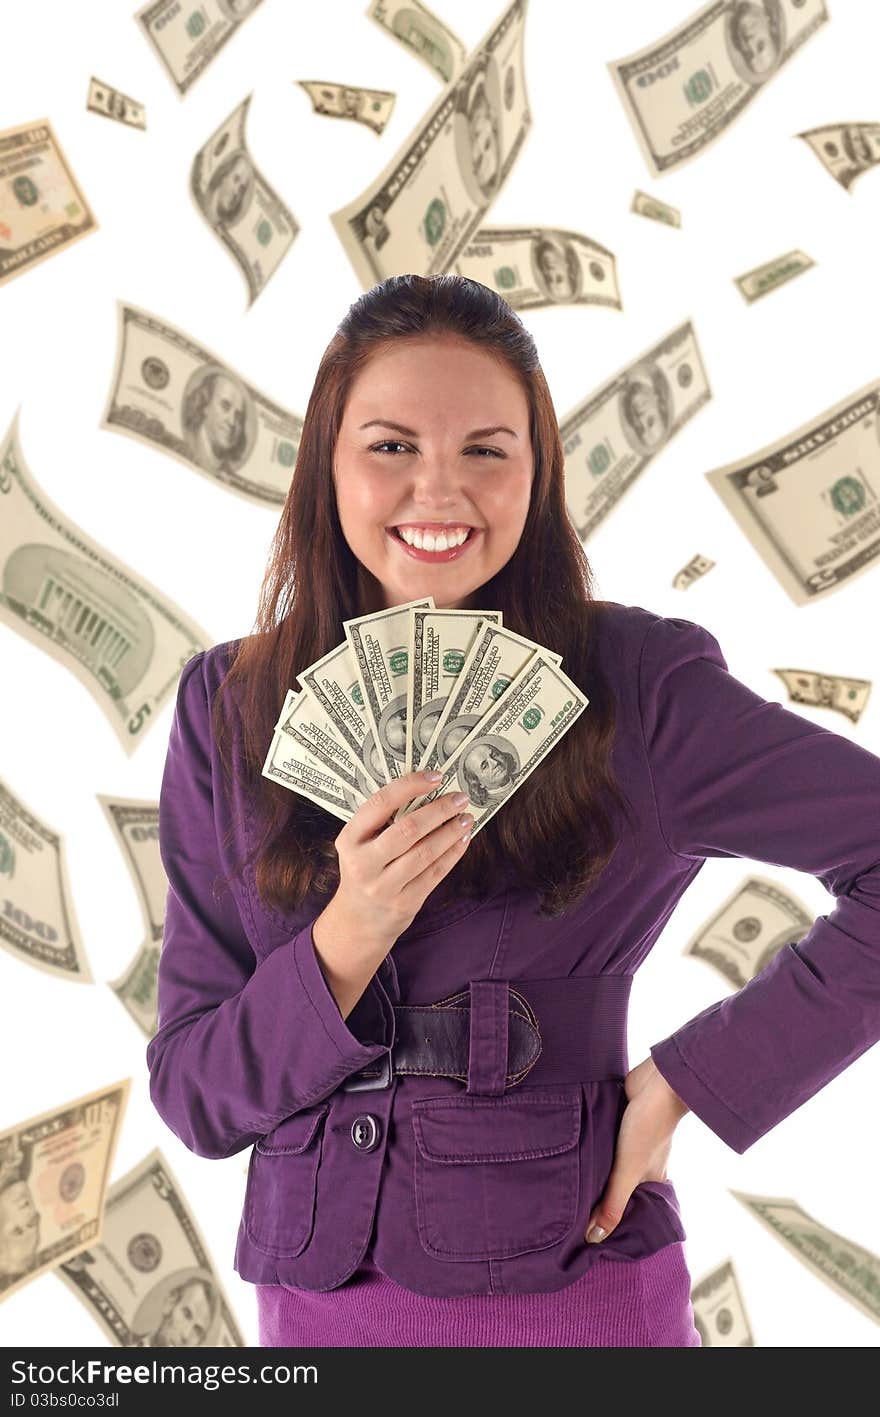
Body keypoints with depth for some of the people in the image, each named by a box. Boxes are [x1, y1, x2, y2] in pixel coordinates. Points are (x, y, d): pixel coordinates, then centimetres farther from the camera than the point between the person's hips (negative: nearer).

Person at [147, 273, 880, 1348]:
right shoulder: (230, 707, -3)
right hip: (319, 1292, 3)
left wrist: (687, 1078, -12)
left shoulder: (635, 684, -10)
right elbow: (193, 1097, -3)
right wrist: (348, 941, -20)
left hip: (574, 1290, -2)